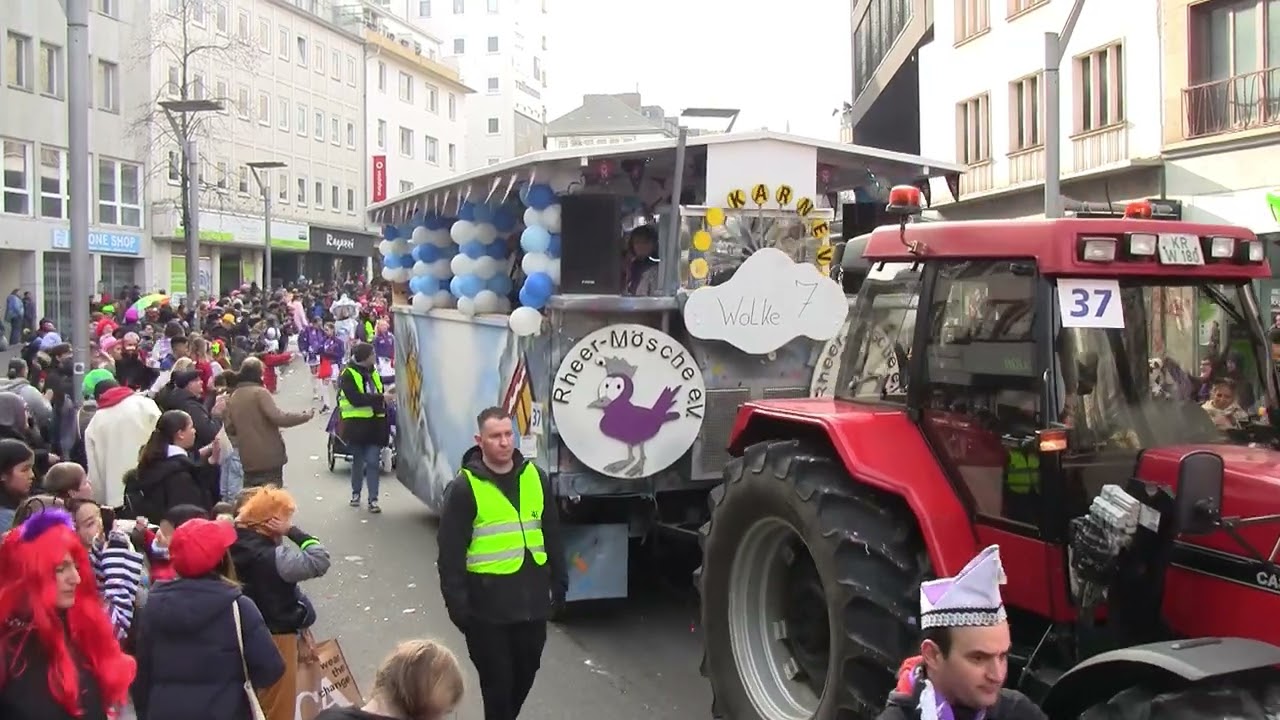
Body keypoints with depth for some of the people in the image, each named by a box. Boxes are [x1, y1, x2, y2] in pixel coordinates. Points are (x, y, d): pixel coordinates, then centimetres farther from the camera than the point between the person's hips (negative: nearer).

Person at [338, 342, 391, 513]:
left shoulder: (373, 373, 11)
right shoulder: (348, 375, -9)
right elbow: (356, 399, -21)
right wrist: (381, 398, -22)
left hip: (374, 424, 4)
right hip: (357, 425, -4)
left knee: (373, 462, -3)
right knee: (358, 461, 11)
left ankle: (373, 499, -2)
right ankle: (356, 493, 29)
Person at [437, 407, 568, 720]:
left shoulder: (535, 477, 5)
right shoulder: (464, 487, -10)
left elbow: (552, 535, 13)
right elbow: (450, 552, -9)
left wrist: (559, 582, 13)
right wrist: (457, 603, -10)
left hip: (532, 598, 5)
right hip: (488, 604, -5)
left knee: (526, 673, 18)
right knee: (497, 680, 5)